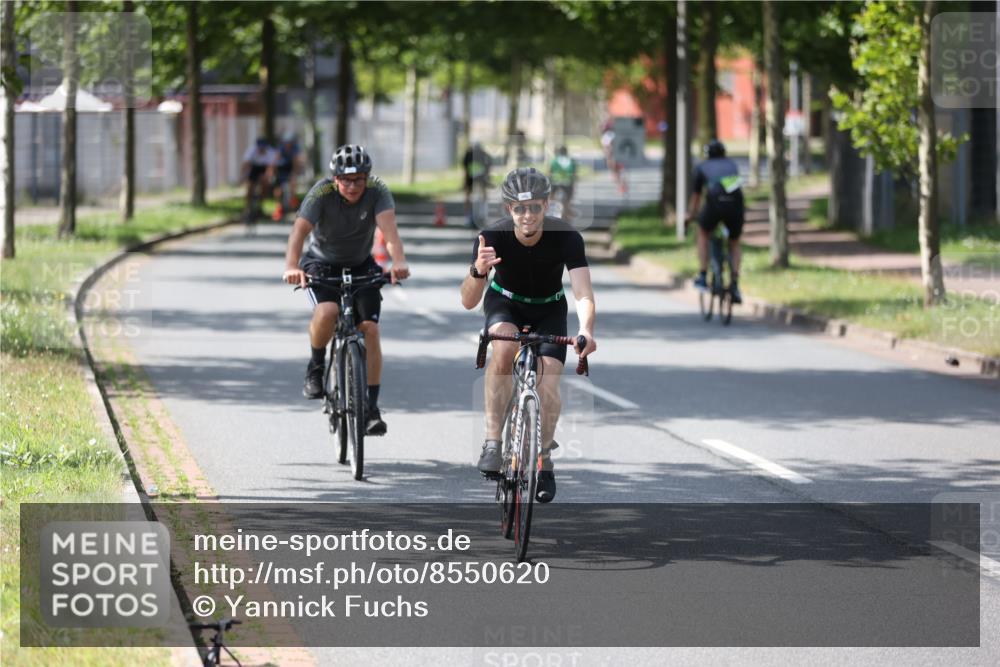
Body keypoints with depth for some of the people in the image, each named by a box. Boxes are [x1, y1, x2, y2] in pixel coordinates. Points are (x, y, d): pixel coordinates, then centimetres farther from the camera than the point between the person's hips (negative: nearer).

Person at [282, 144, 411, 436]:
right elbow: (300, 229, -37)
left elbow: (388, 227, -37)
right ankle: (316, 367, -3)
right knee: (327, 311, -31)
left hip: (361, 265, 2)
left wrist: (399, 261, -57)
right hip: (321, 263, -2)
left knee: (370, 329, -12)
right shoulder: (322, 193, -25)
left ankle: (371, 408, -4)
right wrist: (292, 267, -56)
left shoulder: (377, 191, -21)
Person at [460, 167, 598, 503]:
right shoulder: (493, 237, -29)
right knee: (504, 347, -33)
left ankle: (544, 461, 5)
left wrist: (586, 332, -57)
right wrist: (479, 271, -54)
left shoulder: (566, 237, -29)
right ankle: (493, 441, -28)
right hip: (505, 302, -1)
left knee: (548, 376, -16)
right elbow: (468, 301, -32)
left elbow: (583, 293, -37)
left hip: (549, 309, 1)